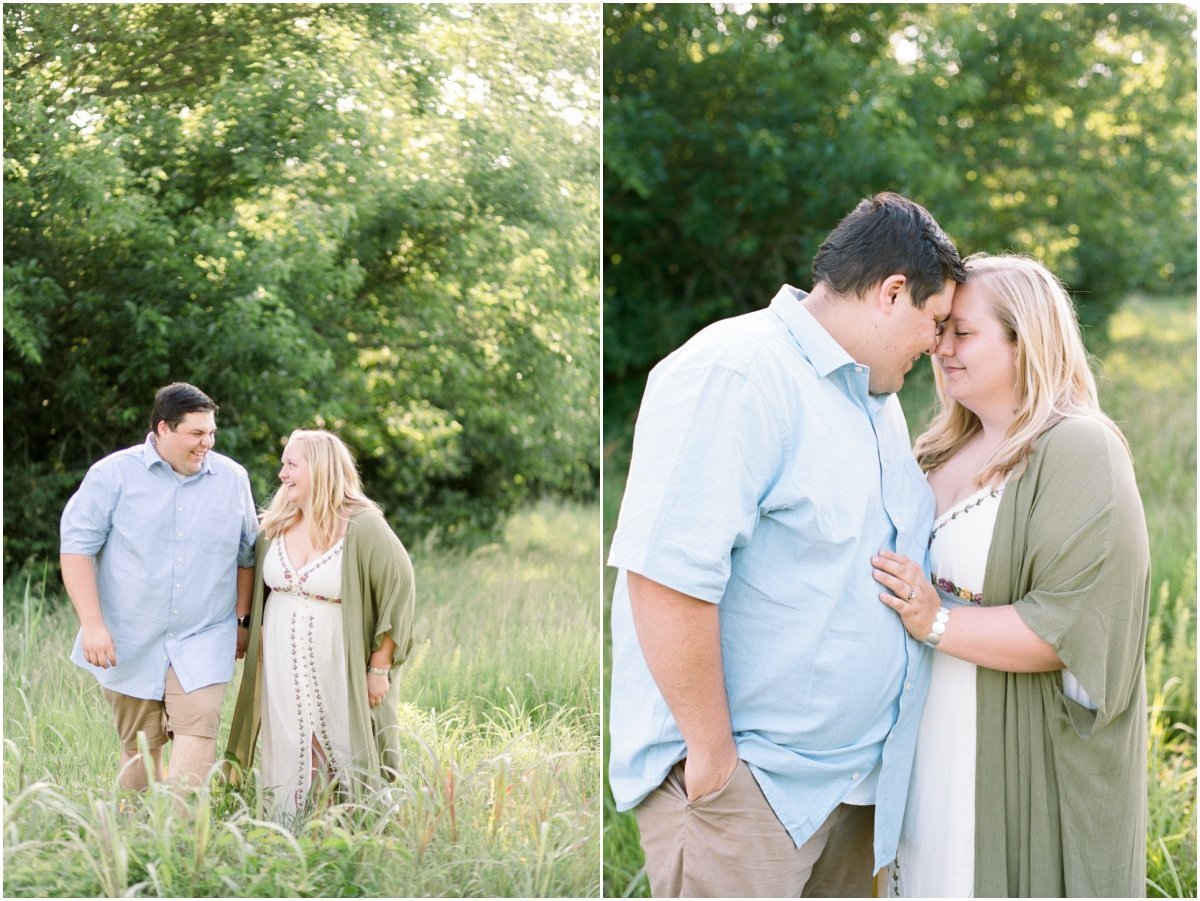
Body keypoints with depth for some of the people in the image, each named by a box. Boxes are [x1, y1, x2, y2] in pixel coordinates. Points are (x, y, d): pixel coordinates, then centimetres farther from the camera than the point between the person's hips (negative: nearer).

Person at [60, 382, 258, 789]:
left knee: (197, 737, -15)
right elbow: (77, 545, -6)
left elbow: (247, 554, 14)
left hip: (203, 642, 1)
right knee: (138, 748, 8)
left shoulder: (233, 479, 4)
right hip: (129, 643, -1)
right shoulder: (114, 474, -4)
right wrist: (93, 624, -12)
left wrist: (242, 621, 12)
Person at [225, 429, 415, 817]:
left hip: (338, 669, -5)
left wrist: (380, 668, -10)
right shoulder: (275, 526, 5)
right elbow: (256, 588, 19)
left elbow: (398, 591, -11)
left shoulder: (362, 527, -12)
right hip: (282, 669, 5)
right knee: (289, 763, 7)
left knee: (346, 762, 1)